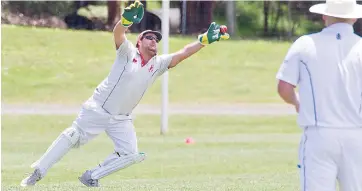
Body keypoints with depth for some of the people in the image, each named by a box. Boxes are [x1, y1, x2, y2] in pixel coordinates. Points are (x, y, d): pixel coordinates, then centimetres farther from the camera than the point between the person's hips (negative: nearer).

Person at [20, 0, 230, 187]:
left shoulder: (158, 64, 6)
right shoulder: (128, 52, -8)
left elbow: (183, 54, -2)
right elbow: (118, 33, -27)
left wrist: (204, 40, -16)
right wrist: (127, 20, -50)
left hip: (122, 119, 5)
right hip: (98, 109, -5)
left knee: (130, 154, -5)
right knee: (73, 138, -9)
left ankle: (91, 177, 8)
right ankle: (38, 173, -1)